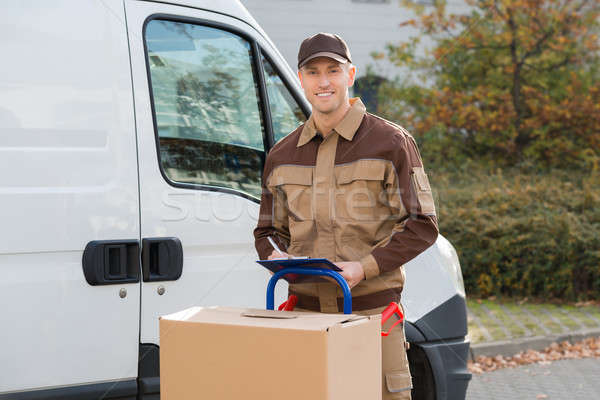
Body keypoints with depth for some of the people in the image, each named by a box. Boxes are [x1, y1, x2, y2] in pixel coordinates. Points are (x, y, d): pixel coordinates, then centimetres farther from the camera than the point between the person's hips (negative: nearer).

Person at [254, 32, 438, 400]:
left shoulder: (391, 143, 0)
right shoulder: (282, 155, 14)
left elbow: (422, 225, -3)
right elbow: (268, 230, 22)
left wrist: (365, 267, -15)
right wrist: (274, 257, -3)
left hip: (372, 309, -3)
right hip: (306, 310, 4)